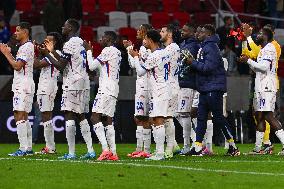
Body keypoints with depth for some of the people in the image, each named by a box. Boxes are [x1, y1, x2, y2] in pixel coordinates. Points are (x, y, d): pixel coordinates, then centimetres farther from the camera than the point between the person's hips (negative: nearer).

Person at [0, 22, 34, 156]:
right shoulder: (24, 47, 20)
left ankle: (23, 149, -17)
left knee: (19, 117, -13)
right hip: (21, 86, 11)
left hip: (23, 86, -11)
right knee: (24, 118, 11)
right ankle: (28, 148, 13)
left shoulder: (27, 47, -13)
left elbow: (17, 66, -19)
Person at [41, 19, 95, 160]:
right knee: (81, 117, 12)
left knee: (69, 116, -7)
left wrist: (47, 54, -4)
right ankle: (90, 150, 7)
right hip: (84, 82, 9)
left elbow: (61, 66, -14)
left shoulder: (70, 44, -12)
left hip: (72, 83, -9)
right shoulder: (80, 43, 17)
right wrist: (53, 51, 28)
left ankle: (71, 153, -10)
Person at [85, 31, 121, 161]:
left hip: (106, 89, -10)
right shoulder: (117, 52, 20)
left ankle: (105, 149, -25)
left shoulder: (108, 50, -8)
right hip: (114, 90, 10)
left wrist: (89, 51, 6)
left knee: (95, 117, -14)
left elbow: (92, 66, -7)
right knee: (109, 120, 9)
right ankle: (113, 153, 4)